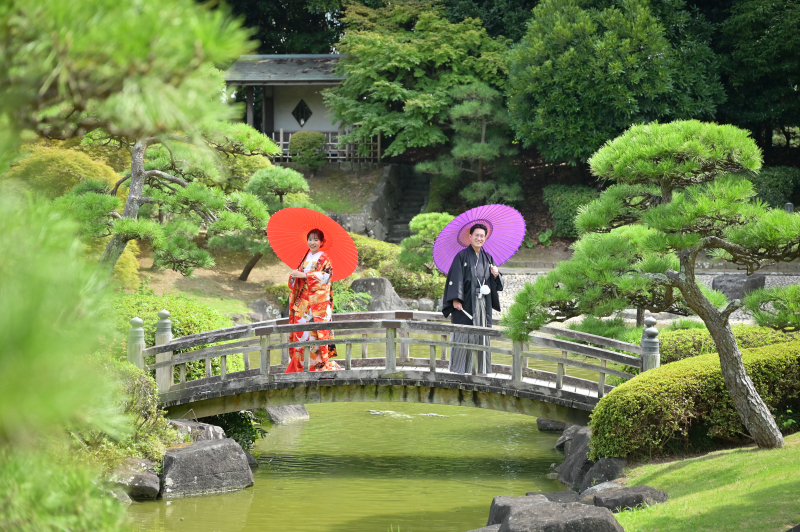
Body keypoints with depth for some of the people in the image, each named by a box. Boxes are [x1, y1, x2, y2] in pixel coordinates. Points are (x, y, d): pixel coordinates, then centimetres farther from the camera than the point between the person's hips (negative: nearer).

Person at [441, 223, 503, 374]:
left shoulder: (487, 258, 14)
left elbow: (495, 283, 17)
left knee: (482, 337, 5)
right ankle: (458, 370, -2)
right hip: (465, 303, -5)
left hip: (483, 304, 5)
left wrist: (496, 275, -6)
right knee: (462, 335, -7)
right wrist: (456, 299, -18)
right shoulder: (462, 256, -2)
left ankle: (482, 370, 9)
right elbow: (455, 278, -9)